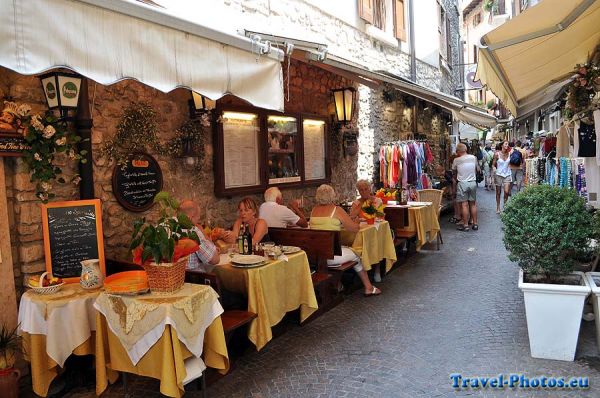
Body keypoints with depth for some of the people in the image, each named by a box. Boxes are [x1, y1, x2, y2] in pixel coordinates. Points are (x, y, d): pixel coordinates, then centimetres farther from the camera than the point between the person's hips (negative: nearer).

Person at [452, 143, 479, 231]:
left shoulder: (456, 160, -7)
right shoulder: (473, 157, 2)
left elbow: (454, 171, 6)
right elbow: (478, 169, 13)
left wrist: (456, 178, 25)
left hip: (462, 183, -4)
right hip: (473, 182, 4)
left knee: (464, 204, -1)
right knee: (473, 204, 11)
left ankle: (465, 225, 1)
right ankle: (475, 224, 17)